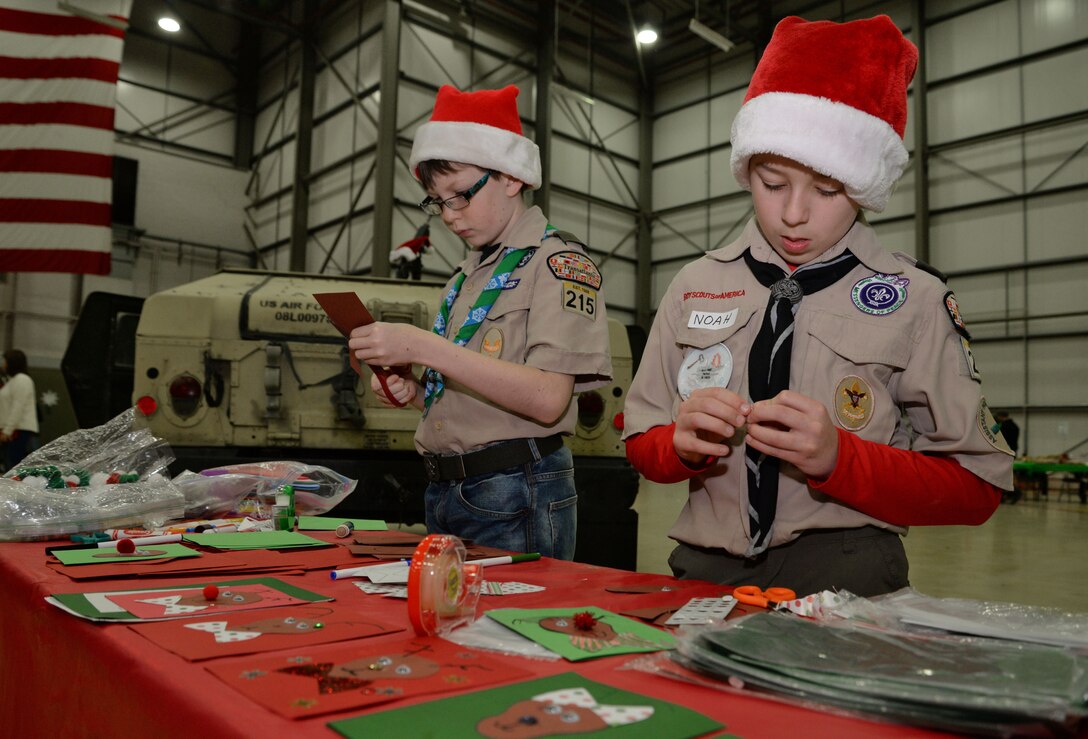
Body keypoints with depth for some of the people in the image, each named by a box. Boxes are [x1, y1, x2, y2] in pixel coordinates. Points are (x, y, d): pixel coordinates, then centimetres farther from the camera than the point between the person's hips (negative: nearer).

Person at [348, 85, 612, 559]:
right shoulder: (463, 278, 16)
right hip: (444, 494, 7)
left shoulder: (559, 262, -6)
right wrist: (414, 393, 1)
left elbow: (547, 399, -20)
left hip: (516, 500, -7)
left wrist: (422, 346, -22)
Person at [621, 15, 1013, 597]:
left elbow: (973, 491, 1)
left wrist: (836, 457, -15)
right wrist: (683, 444, -10)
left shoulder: (913, 299, 1)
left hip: (846, 576, -1)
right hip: (705, 567, 2)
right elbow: (641, 444, 12)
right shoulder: (694, 286, 8)